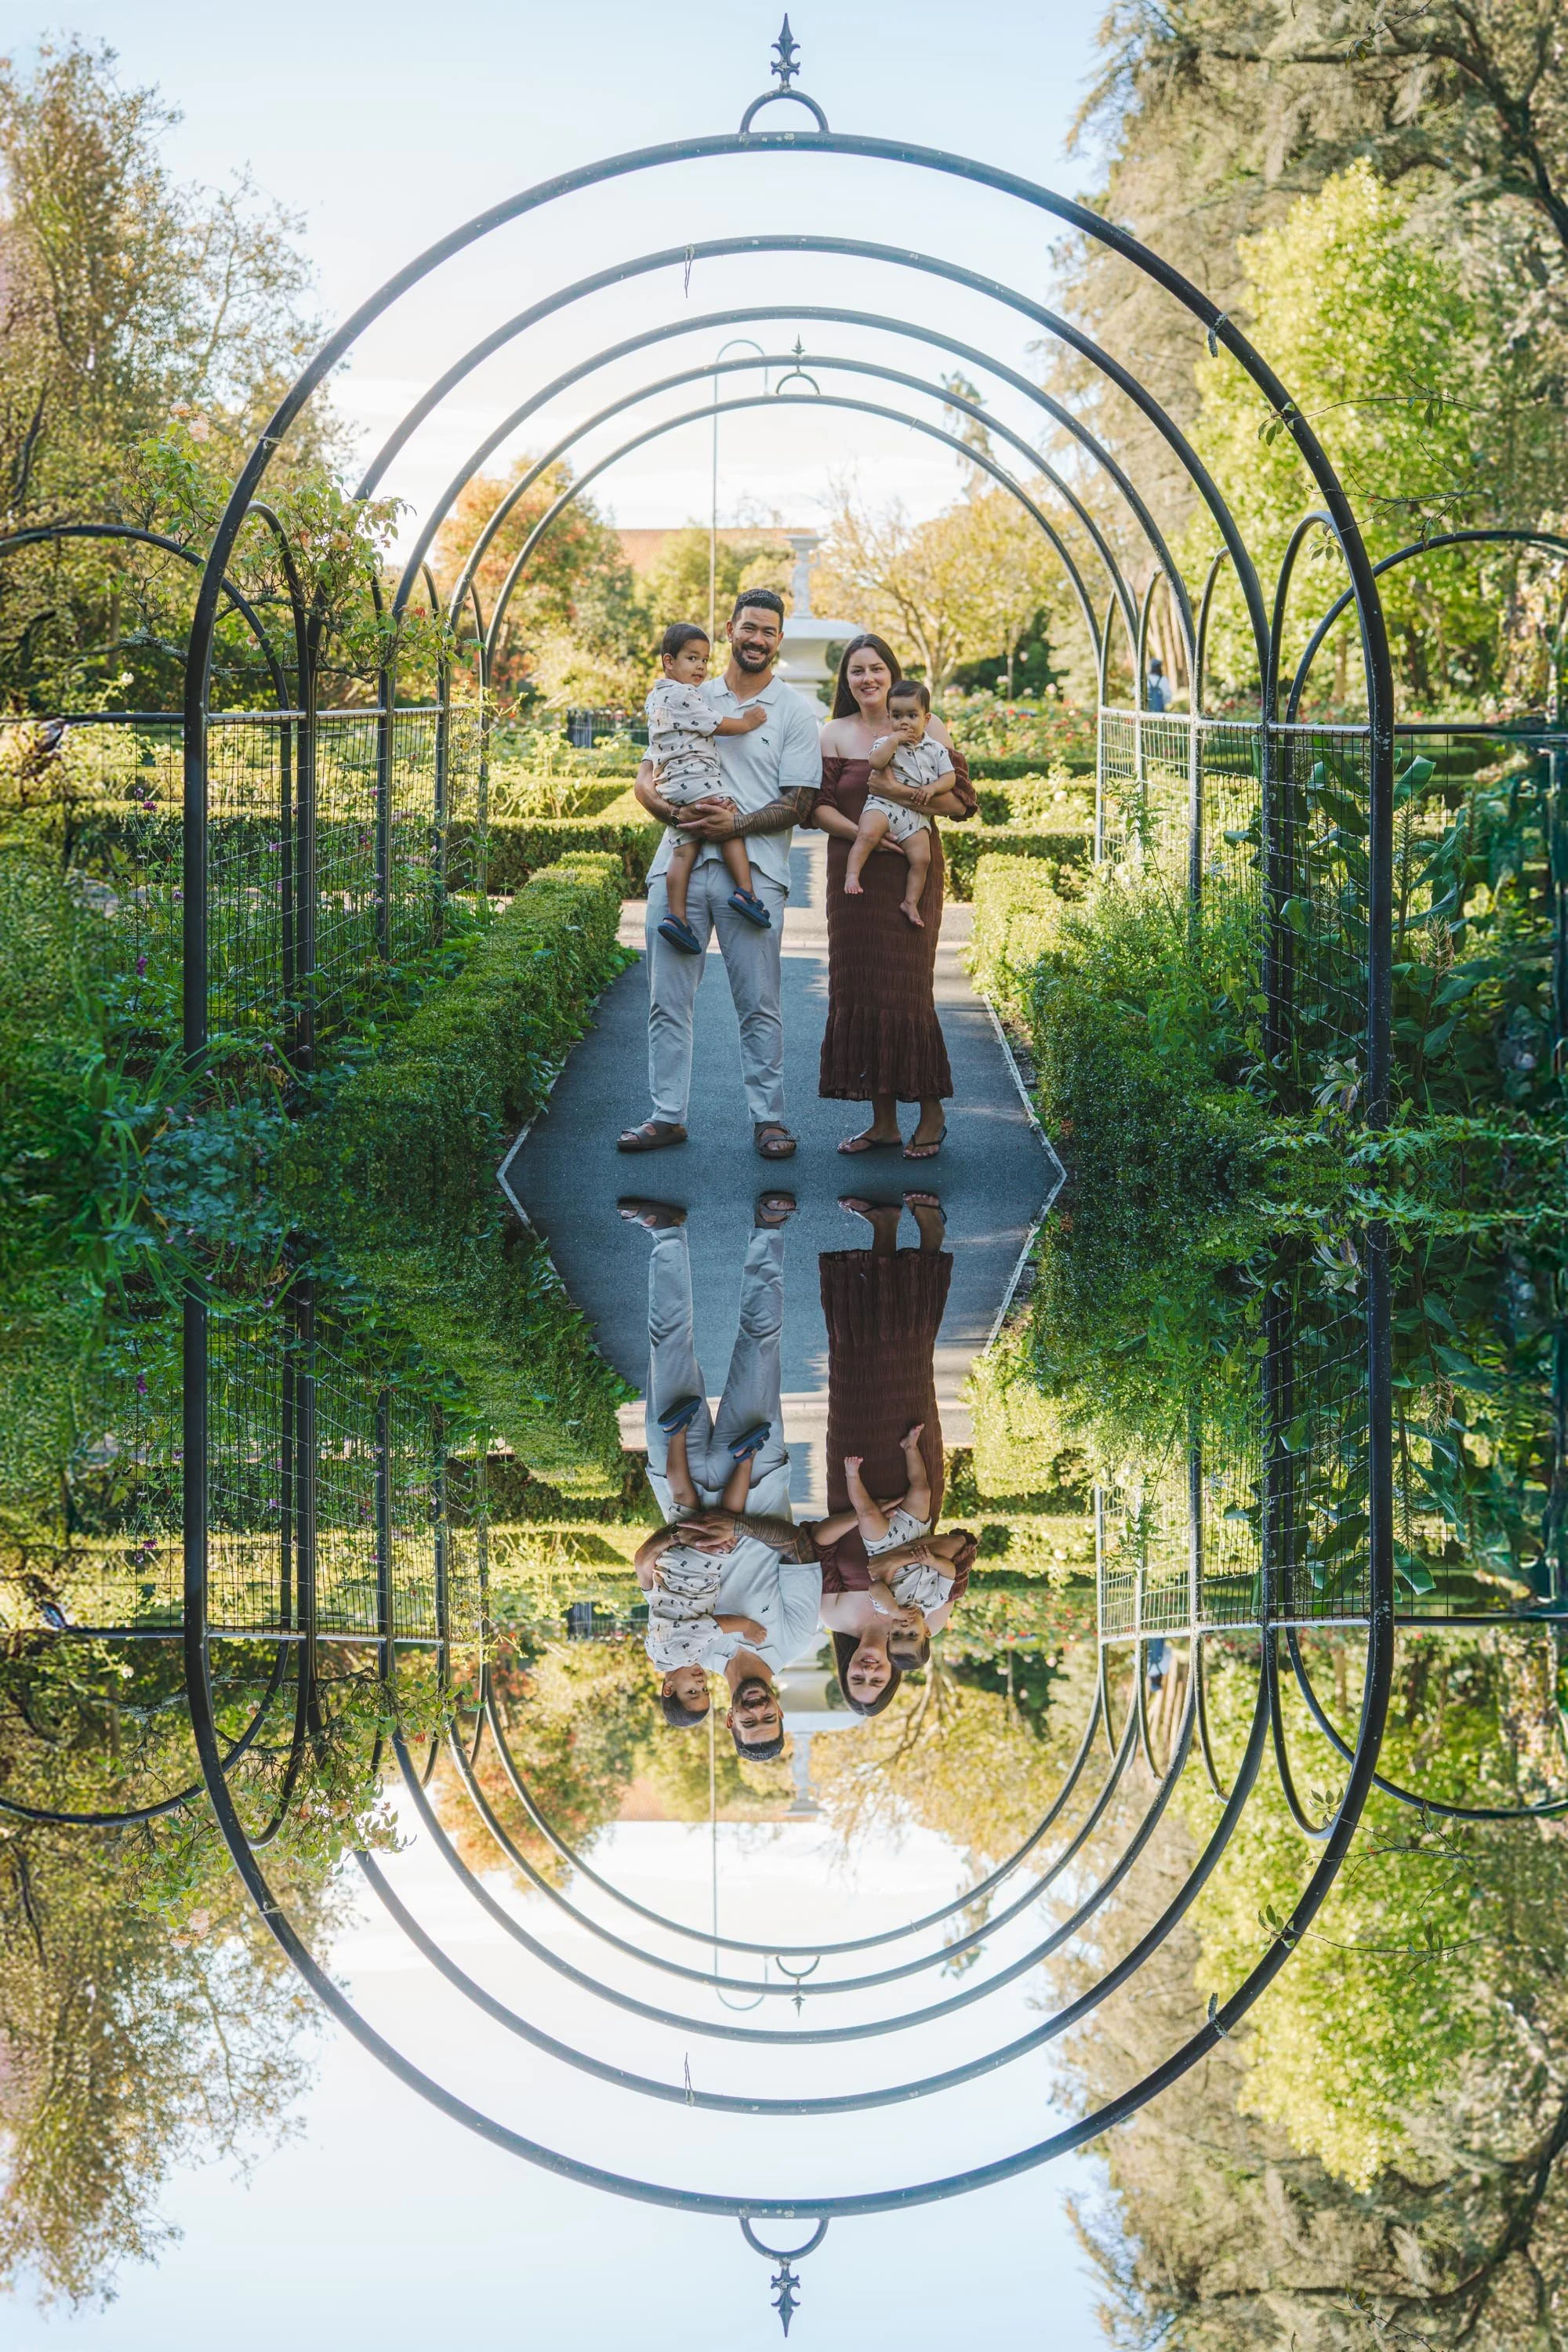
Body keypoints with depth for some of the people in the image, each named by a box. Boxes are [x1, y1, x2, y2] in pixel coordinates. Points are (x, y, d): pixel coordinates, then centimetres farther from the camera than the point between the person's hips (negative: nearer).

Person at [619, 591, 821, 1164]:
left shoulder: (794, 713, 7)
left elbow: (798, 804, 0)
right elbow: (645, 778, 12)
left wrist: (735, 825, -15)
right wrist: (674, 811, -9)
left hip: (752, 871, -3)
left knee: (759, 1004, -1)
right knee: (668, 999, 2)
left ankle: (768, 1117, 6)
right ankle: (667, 1116, 8)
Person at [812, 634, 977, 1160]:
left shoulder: (927, 729, 3)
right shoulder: (836, 735, 8)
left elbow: (961, 800, -3)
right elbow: (818, 805, 2)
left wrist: (899, 792, -17)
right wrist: (859, 831, -16)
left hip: (911, 872, -3)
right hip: (853, 873, 3)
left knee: (905, 988, -7)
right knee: (858, 988, 2)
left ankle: (931, 1114, 7)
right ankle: (883, 1121, 9)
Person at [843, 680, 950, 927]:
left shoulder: (936, 749, 13)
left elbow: (948, 776, 9)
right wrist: (894, 740, -13)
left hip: (917, 814, 2)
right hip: (884, 804, -2)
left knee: (921, 858, -11)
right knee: (867, 835, -31)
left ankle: (911, 902, -2)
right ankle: (852, 875, -31)